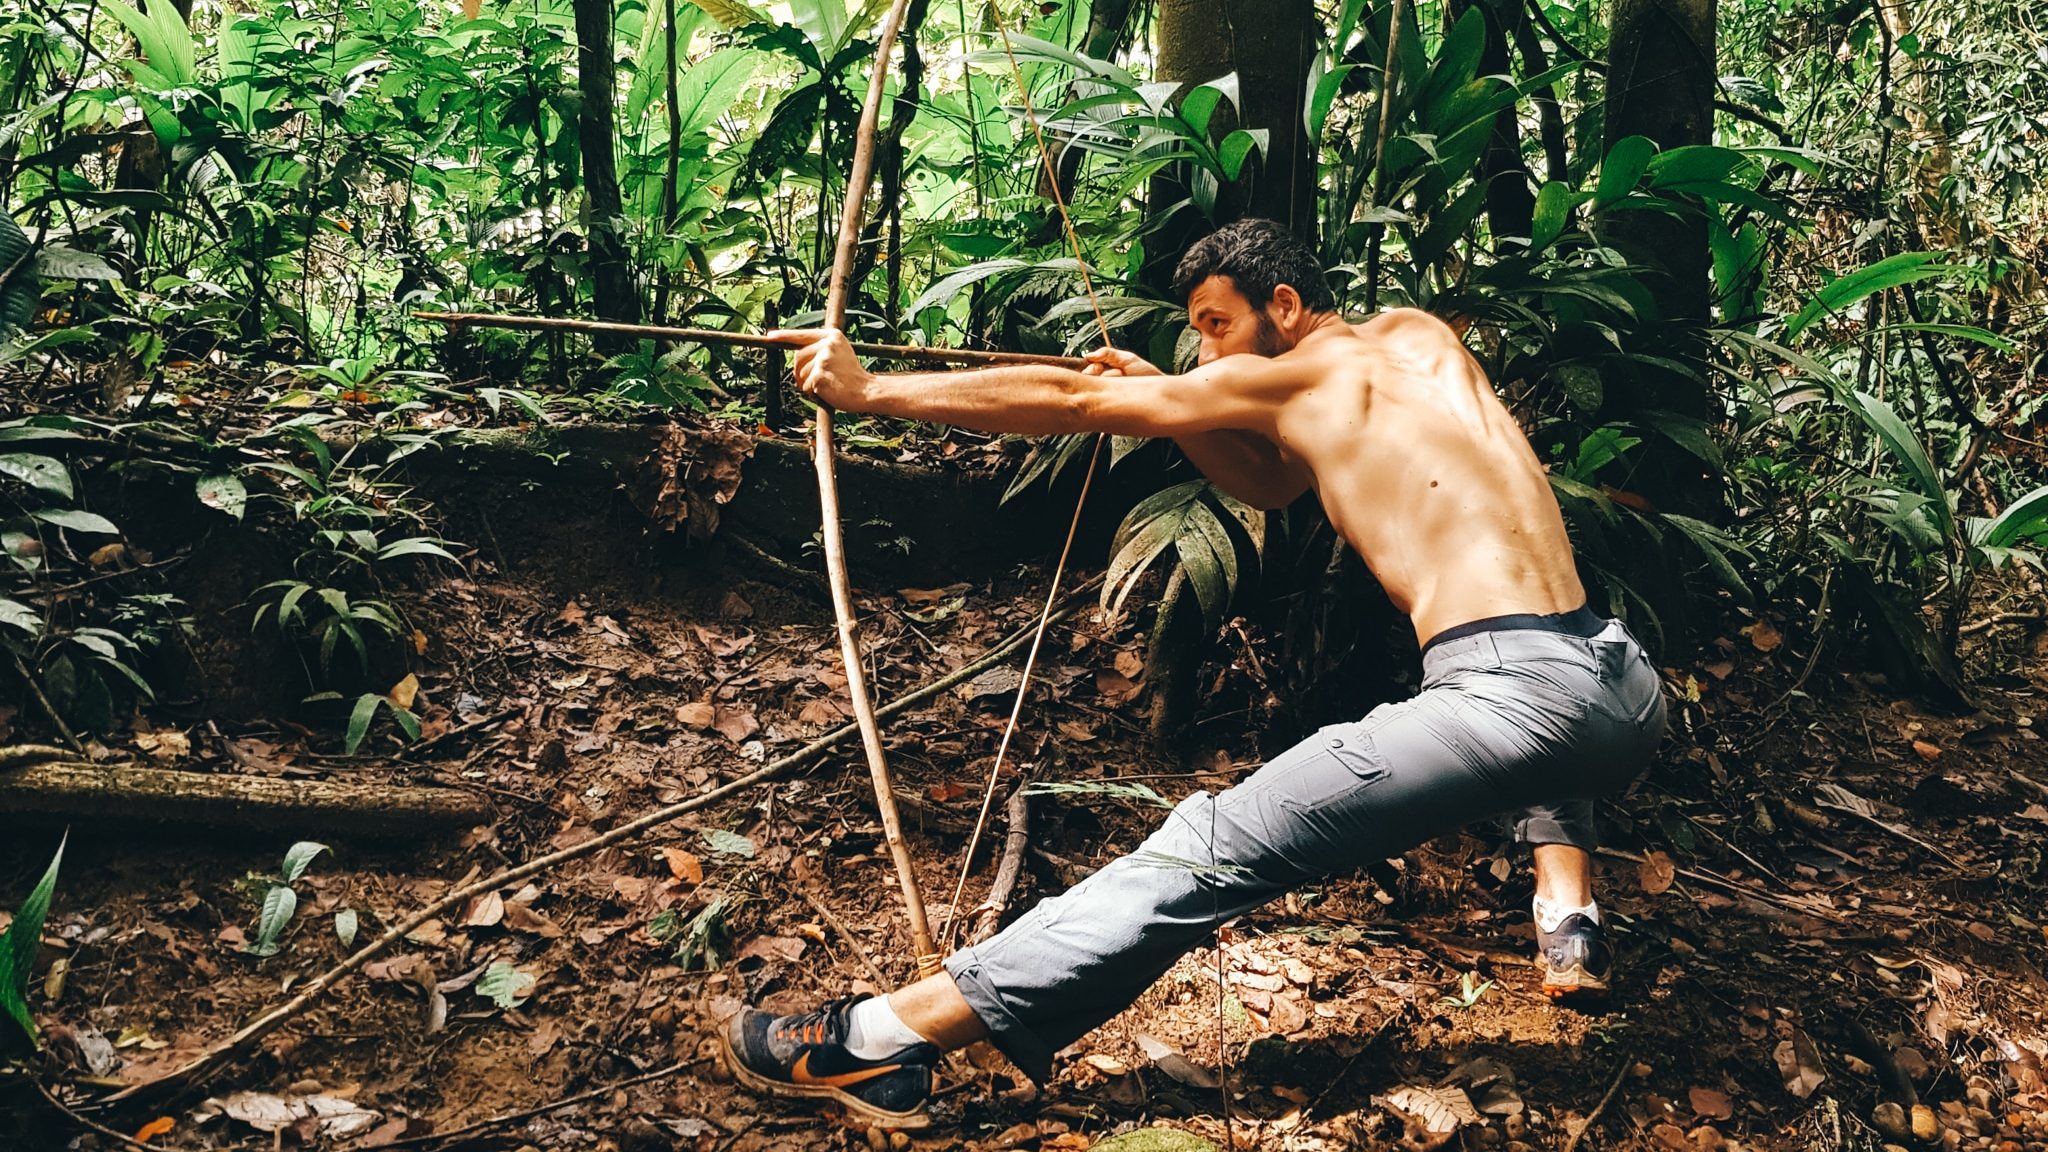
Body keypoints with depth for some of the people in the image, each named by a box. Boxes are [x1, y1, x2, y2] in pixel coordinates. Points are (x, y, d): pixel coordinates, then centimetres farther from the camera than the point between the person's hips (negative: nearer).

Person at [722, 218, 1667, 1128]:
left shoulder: (1292, 378, 4)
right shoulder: (1419, 337, 24)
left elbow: (1070, 401, 5)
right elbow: (1273, 483, 35)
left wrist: (867, 389, 10)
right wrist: (1166, 400, 23)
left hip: (1516, 691, -8)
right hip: (1629, 695, 8)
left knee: (1211, 851, -11)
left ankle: (886, 1039, -12)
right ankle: (1570, 925, 20)